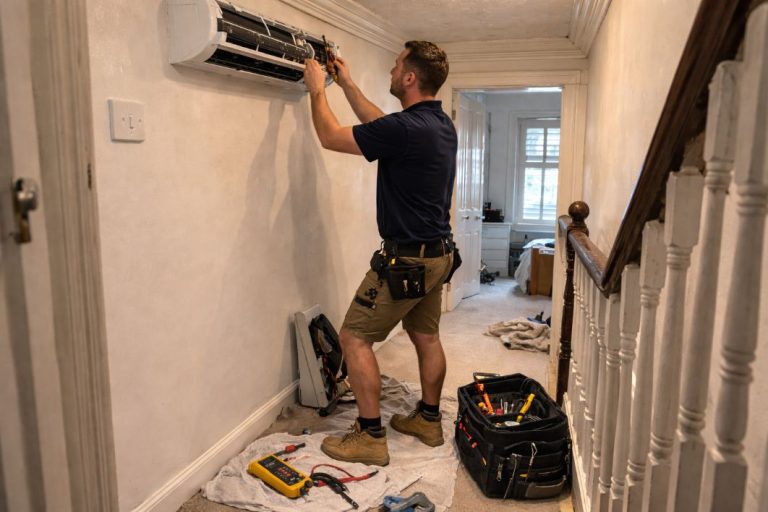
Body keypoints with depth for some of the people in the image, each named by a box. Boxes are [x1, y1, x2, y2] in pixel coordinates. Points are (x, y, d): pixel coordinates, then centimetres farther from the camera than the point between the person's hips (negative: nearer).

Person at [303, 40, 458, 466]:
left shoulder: (406, 129, -23)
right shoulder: (441, 124, 6)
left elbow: (331, 137, -12)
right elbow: (379, 124, 22)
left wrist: (317, 90, 4)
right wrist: (346, 83, 26)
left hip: (406, 259, -9)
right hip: (437, 254, 9)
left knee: (354, 338, 1)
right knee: (427, 337, 19)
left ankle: (370, 437, 8)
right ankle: (428, 419, 34)